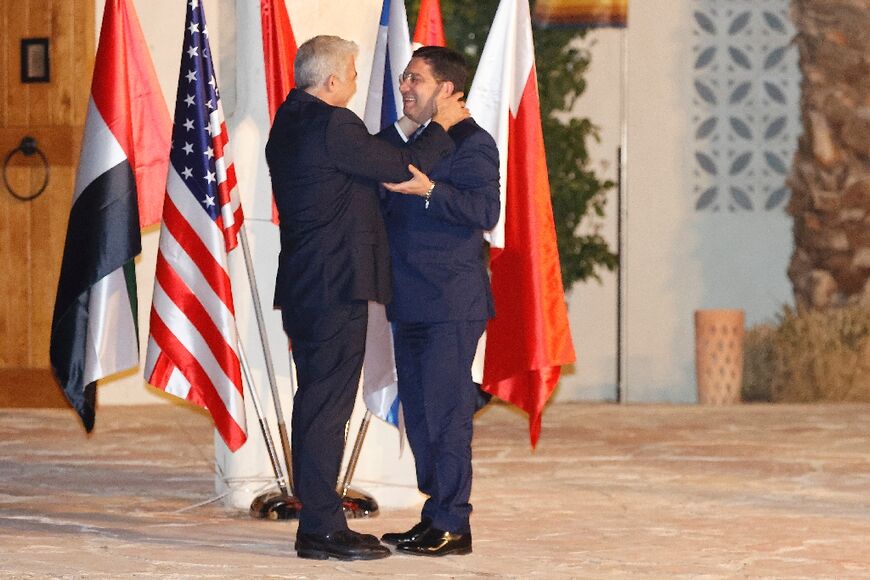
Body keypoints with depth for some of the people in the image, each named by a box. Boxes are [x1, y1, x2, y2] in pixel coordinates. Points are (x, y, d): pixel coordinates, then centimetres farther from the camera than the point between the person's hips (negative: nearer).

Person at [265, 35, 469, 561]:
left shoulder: (289, 123, 13)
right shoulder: (332, 125, -17)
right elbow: (404, 168, -12)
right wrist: (442, 126, 2)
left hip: (304, 284, 10)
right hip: (337, 286, -10)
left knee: (316, 401, 13)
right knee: (329, 404, -7)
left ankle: (319, 520, 18)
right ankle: (321, 528, -5)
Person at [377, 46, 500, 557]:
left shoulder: (471, 142, -8)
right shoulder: (404, 141, 19)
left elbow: (486, 211, -19)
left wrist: (429, 190, -26)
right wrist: (401, 131, 1)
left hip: (452, 304, -9)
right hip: (411, 304, 9)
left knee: (445, 411, -8)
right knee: (419, 414, 12)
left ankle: (451, 525, -5)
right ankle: (436, 519, 20)